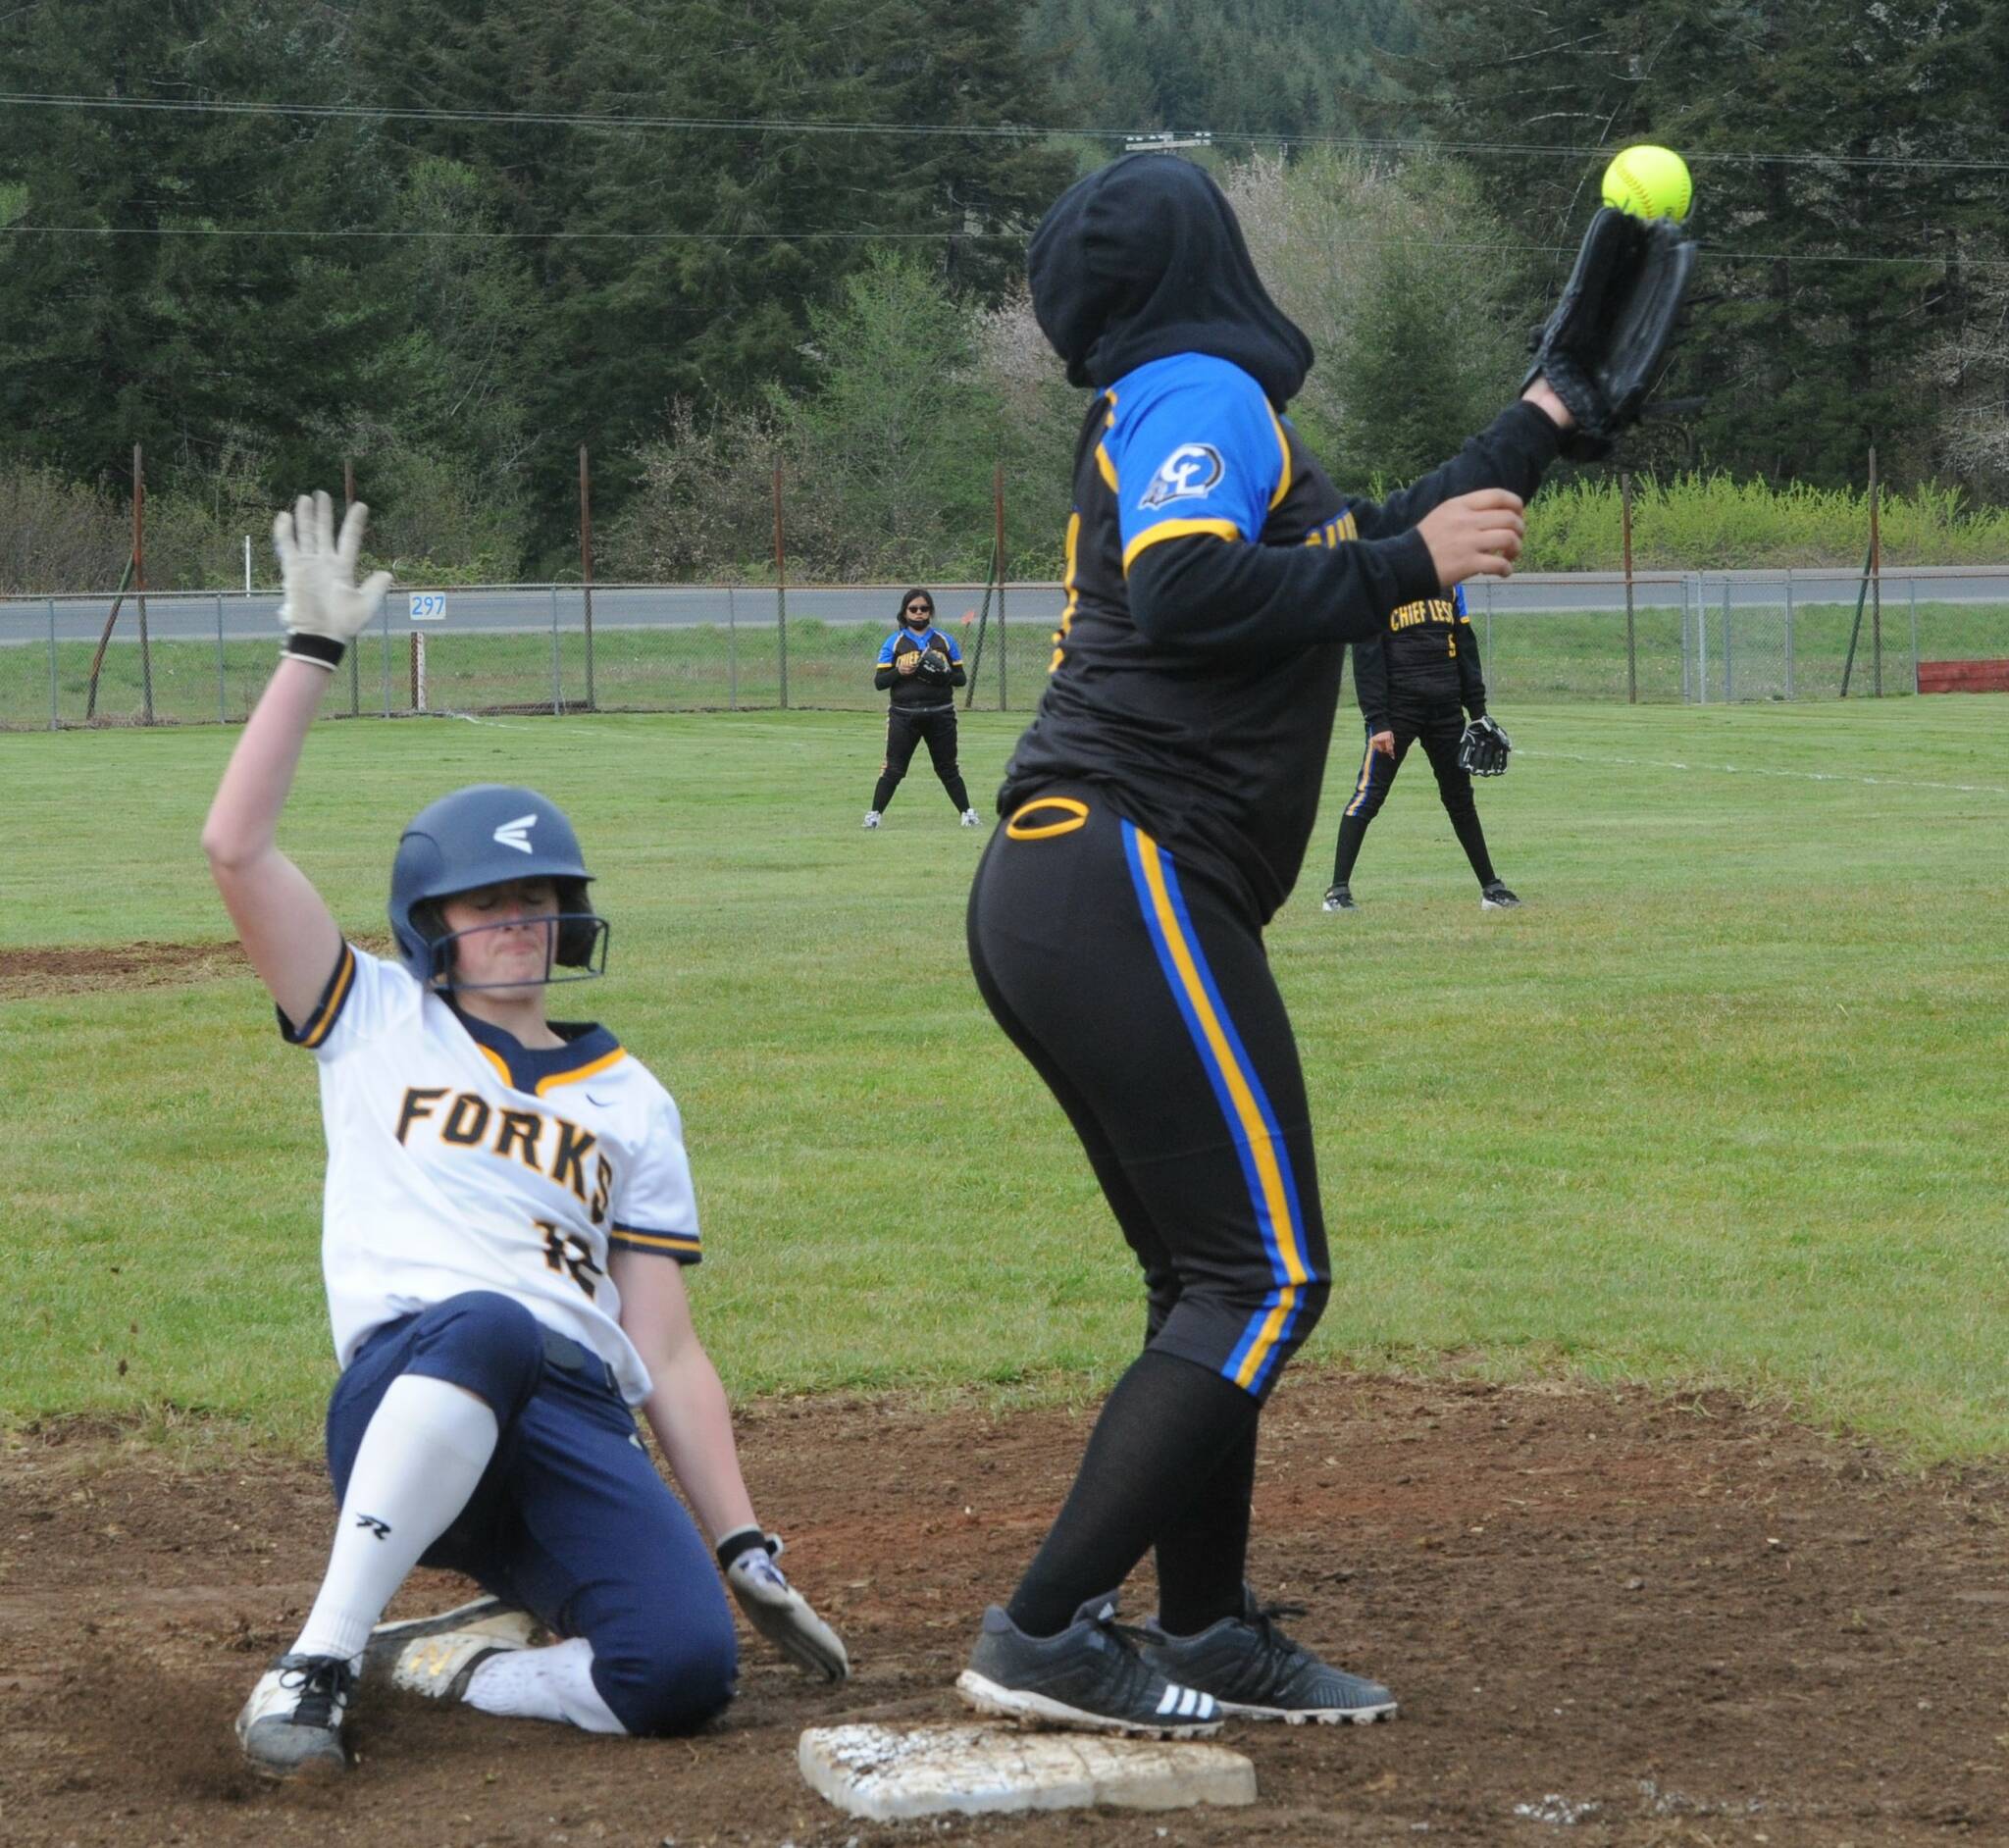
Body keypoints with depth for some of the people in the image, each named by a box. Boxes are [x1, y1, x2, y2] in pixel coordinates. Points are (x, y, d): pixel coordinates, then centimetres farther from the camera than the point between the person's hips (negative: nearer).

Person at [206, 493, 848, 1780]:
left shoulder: (630, 1103, 25)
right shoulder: (378, 1025, 20)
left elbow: (668, 1354, 19)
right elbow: (237, 848, 7)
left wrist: (747, 1550, 8)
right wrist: (315, 649, 6)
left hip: (579, 1435, 3)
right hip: (405, 1405, -3)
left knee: (687, 1671, -28)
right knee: (485, 1321, -42)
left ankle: (448, 1659, 1)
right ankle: (320, 1663, -32)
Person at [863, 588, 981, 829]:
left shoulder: (945, 641, 7)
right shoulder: (894, 642, 3)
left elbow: (961, 678, 7)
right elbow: (879, 681, 0)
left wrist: (944, 675, -14)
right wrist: (899, 672, -19)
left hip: (940, 716, 1)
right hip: (904, 716, -1)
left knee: (948, 768, 9)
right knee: (893, 769, -3)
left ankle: (967, 813, 16)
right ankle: (874, 814, 3)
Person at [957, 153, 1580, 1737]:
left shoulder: (1173, 409, 24)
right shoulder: (1201, 394, -5)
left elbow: (1365, 557, 33)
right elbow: (1185, 593, -23)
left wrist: (1539, 424, 40)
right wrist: (1407, 564, -15)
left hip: (1056, 894, 10)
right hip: (1128, 884, -10)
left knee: (1210, 1276, 15)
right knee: (1263, 1277, -11)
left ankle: (1208, 1633, 19)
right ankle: (1045, 1637, -15)